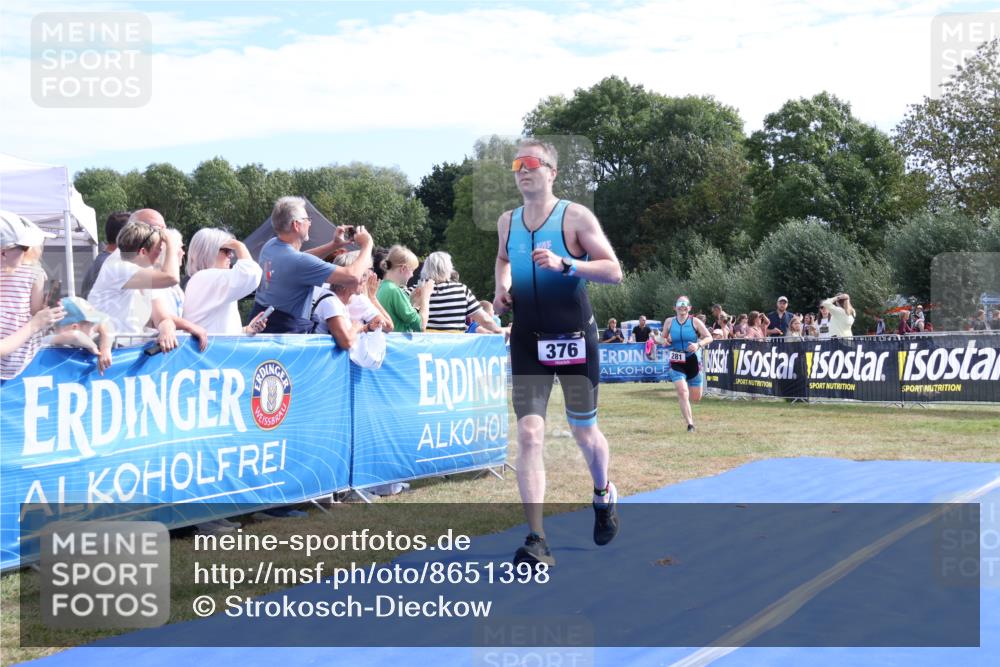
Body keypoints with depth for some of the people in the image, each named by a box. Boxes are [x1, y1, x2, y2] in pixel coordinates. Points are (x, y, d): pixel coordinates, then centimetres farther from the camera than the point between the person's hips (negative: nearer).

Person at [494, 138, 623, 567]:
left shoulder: (576, 216, -9)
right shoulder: (506, 222, 6)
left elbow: (613, 271, -13)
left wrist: (564, 264, -27)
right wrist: (503, 288, 7)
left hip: (574, 338, -3)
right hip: (528, 341, 3)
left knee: (584, 431, 12)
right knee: (529, 434, -11)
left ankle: (603, 495, 44)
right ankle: (536, 540, -12)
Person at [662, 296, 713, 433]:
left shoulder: (695, 321, -4)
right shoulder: (669, 322, 1)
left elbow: (709, 338, -4)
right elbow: (664, 339, 15)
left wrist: (698, 345, -21)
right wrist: (666, 341, -8)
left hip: (693, 361, 1)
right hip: (676, 363, 0)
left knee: (696, 398, 8)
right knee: (682, 391, -19)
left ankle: (684, 403, 44)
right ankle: (690, 423, -11)